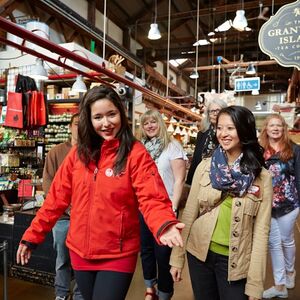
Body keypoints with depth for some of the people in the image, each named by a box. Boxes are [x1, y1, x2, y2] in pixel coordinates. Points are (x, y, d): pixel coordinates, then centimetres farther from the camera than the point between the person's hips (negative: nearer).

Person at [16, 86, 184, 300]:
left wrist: (163, 225, -40)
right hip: (80, 252, 5)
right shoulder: (79, 152, -1)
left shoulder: (136, 153, -14)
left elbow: (152, 198, -21)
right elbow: (57, 197, 3)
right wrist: (32, 236, 3)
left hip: (118, 255, -4)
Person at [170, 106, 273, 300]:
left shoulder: (262, 178, -9)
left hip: (235, 262, -2)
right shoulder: (205, 166, -5)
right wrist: (177, 257, 1)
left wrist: (255, 284, -8)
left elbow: (261, 231, -8)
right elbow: (189, 213, -2)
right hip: (199, 254, 2)